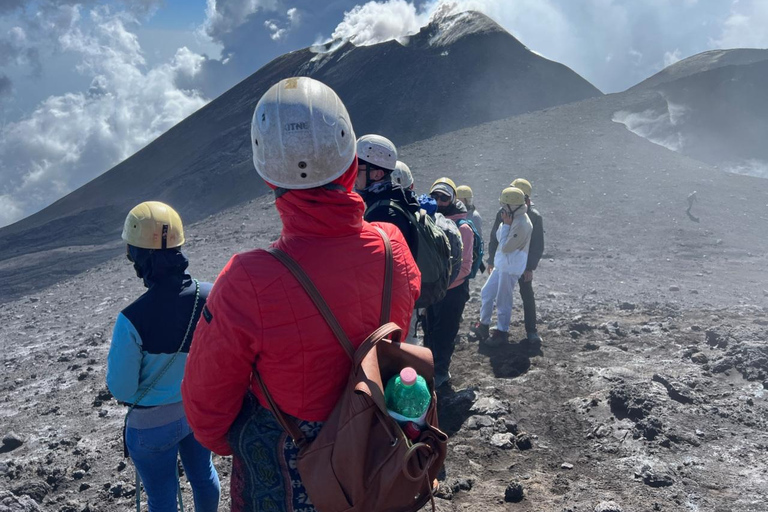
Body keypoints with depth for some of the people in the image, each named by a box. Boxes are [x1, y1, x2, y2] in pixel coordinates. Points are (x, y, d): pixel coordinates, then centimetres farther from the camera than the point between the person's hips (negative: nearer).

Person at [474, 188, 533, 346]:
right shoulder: (513, 218, 7)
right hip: (501, 265, 10)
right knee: (486, 293, 16)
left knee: (503, 301, 2)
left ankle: (502, 332, 18)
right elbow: (499, 238, 14)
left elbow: (505, 247, -22)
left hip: (510, 268, -10)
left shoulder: (522, 224, -24)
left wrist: (506, 224, -18)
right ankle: (484, 325, 31)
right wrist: (505, 223, 1)